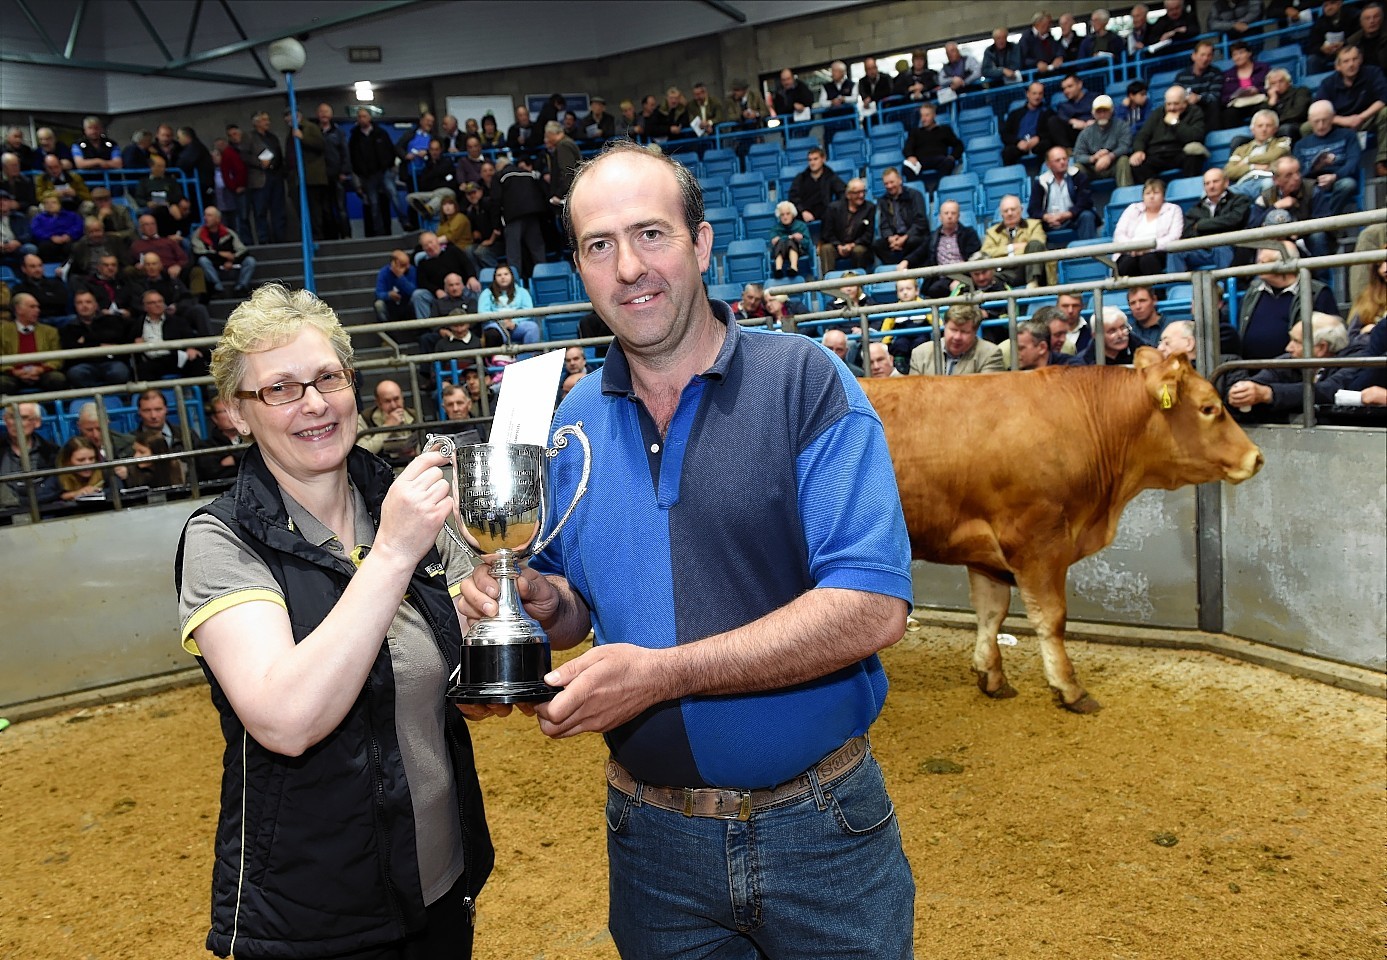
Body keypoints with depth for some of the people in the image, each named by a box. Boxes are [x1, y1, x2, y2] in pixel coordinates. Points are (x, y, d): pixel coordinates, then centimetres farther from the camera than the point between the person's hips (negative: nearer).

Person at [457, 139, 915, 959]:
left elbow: (873, 608, -21)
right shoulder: (575, 421, 2)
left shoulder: (804, 383, -13)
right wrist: (542, 601, -11)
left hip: (820, 827, -3)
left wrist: (663, 672, -26)